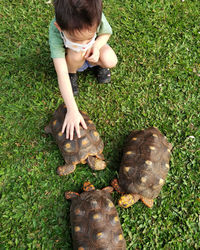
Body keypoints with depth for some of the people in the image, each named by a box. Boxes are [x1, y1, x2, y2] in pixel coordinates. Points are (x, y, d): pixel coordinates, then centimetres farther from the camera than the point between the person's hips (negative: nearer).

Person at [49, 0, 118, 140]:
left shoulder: (97, 17, -35)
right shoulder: (55, 31, -40)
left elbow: (106, 33, -9)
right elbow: (61, 74, -43)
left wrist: (96, 45, -32)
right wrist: (72, 111, -48)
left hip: (93, 53, 1)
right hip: (70, 58, -1)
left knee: (110, 61, -29)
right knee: (76, 55, -36)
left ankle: (97, 65, 7)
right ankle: (72, 73, -1)